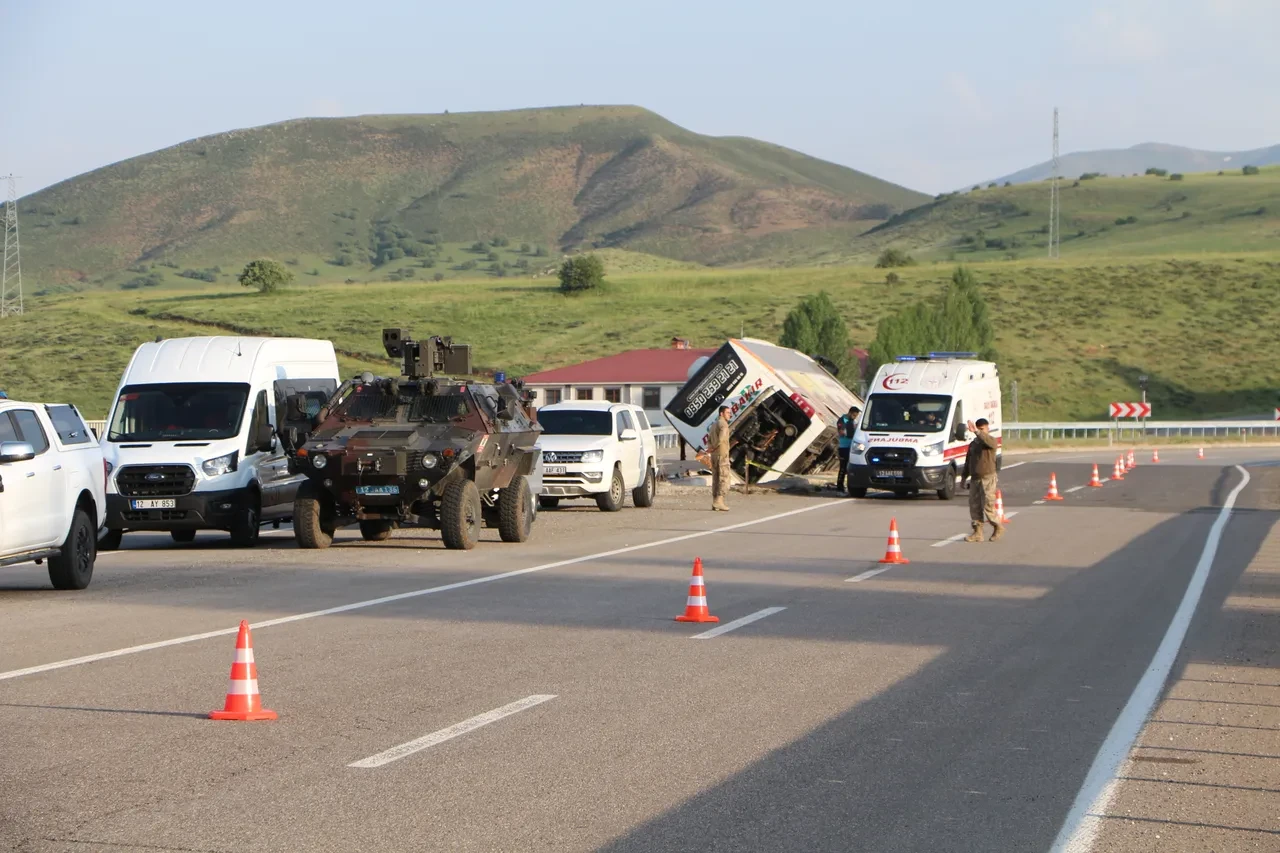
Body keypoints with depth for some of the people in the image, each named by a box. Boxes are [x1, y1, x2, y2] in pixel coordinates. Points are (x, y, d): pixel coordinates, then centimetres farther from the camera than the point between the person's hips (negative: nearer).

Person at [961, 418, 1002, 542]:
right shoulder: (973, 444, 15)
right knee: (974, 506, 3)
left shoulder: (991, 440, -5)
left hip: (988, 478, -7)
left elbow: (987, 440, -31)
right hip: (975, 478, 7)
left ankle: (998, 527, 13)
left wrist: (977, 432, -44)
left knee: (988, 506, -7)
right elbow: (968, 462, 20)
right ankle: (977, 533, 7)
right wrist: (964, 477, 17)